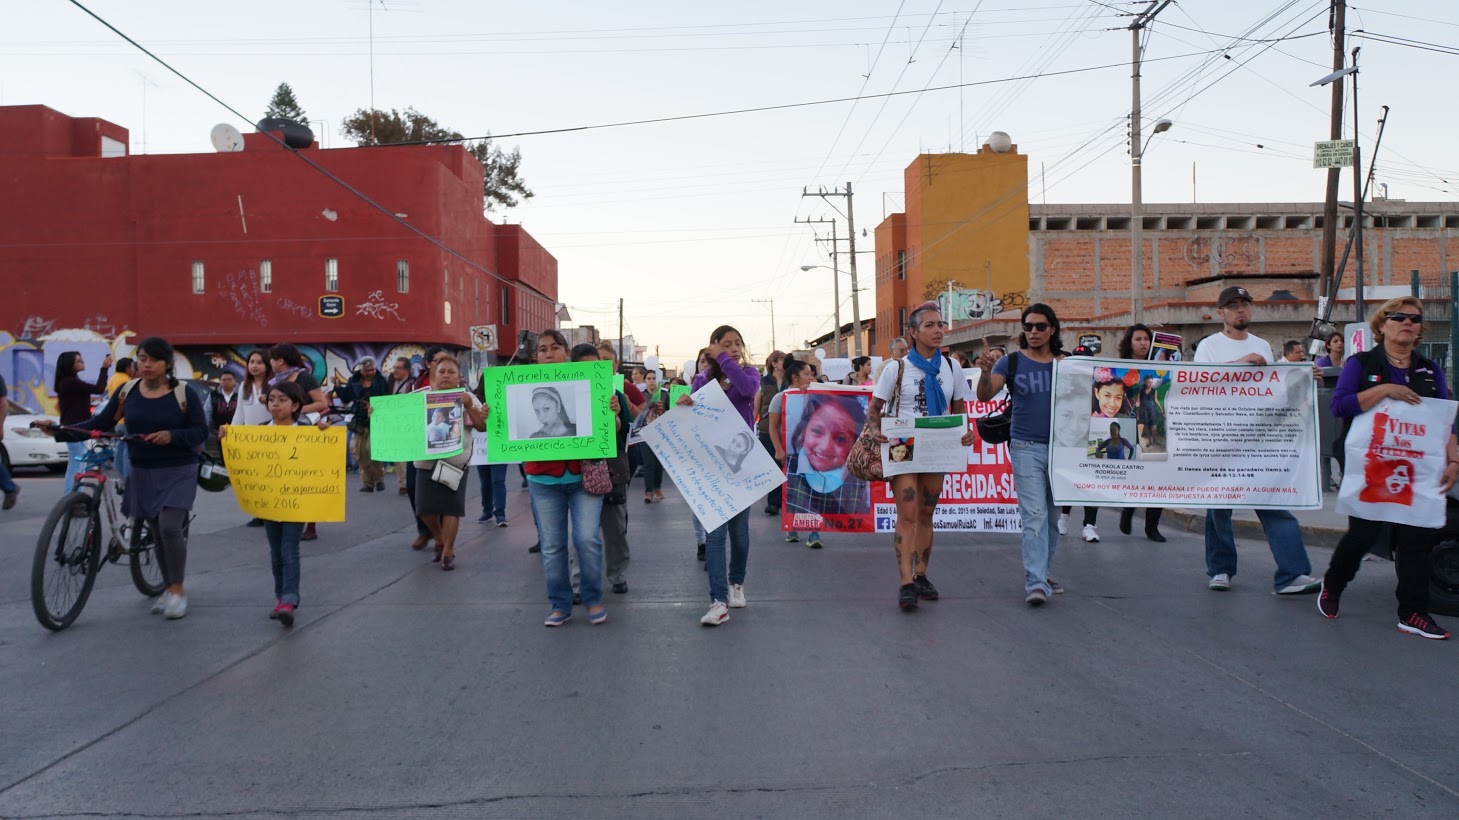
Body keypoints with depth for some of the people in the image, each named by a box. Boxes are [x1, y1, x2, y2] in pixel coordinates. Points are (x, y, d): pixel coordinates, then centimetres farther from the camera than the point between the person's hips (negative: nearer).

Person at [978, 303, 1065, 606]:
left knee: (1054, 515, 12)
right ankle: (1035, 584, -11)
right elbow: (984, 396, -12)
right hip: (1026, 448, -3)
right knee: (1034, 515, -10)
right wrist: (986, 372, -29)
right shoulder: (1012, 362, 0)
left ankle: (1042, 574, 26)